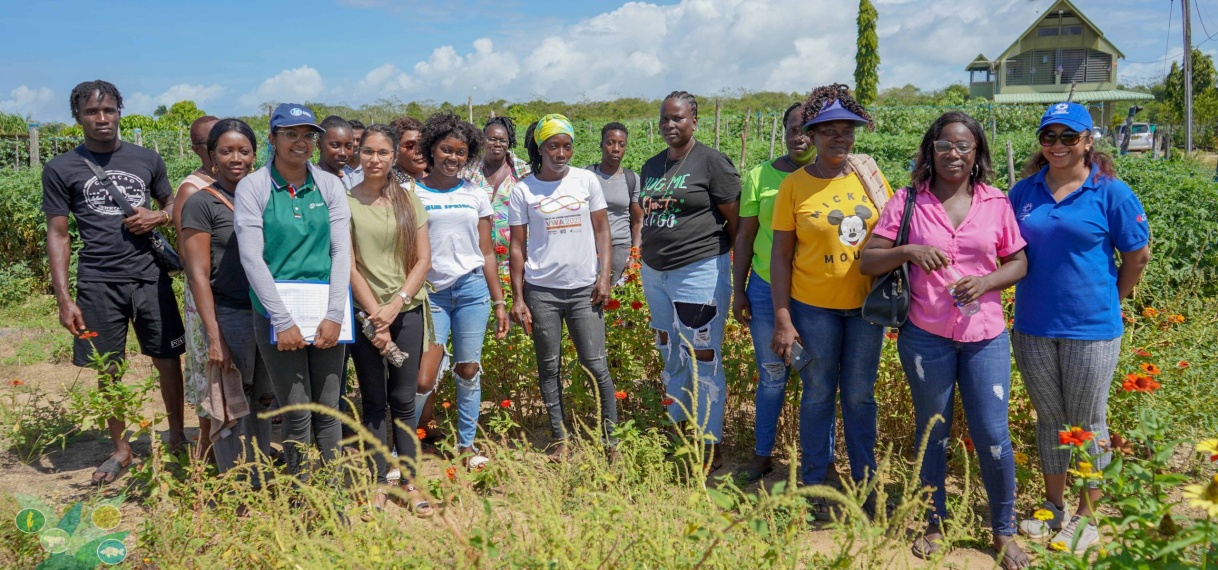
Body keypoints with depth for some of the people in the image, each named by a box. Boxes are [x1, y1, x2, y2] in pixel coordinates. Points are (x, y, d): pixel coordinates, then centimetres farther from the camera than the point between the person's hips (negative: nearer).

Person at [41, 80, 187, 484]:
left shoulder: (147, 159, 6)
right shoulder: (61, 170, 1)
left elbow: (172, 203, 20)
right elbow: (58, 235, 2)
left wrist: (159, 217, -5)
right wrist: (64, 299, -5)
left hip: (150, 276, 1)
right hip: (98, 284, -1)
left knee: (168, 359, 5)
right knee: (108, 370, 6)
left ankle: (177, 436, 22)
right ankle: (120, 449, 22)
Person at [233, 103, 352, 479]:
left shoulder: (329, 185, 6)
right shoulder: (252, 188, -2)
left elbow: (341, 251, 2)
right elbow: (251, 258, -8)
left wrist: (335, 315, -6)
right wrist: (283, 321, -13)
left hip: (325, 313, 3)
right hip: (276, 315, -2)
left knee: (328, 407, 7)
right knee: (297, 413, 1)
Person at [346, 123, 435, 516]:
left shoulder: (408, 200, 6)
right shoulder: (345, 201, -1)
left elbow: (424, 259, 3)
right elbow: (348, 266, -4)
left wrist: (396, 303, -9)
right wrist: (375, 316, -9)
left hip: (407, 310, 2)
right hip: (365, 312, -1)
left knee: (403, 400, 5)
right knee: (374, 402, 6)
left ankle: (410, 481, 13)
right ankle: (379, 483, 15)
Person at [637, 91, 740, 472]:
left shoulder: (711, 162, -8)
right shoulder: (651, 167, 13)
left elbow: (737, 220, -8)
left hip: (699, 273, -7)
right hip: (654, 273, 7)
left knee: (705, 361, -2)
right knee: (671, 357, 17)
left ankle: (710, 449, 8)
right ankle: (675, 429, 32)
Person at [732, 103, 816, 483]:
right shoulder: (760, 176, 4)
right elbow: (745, 237, 7)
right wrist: (738, 290, 5)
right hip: (766, 289, 1)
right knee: (771, 375, 11)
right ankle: (762, 456, 27)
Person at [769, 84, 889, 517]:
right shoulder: (794, 185, -5)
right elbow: (780, 256, -5)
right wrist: (782, 321, -8)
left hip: (866, 305, 2)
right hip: (814, 307, -2)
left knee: (860, 397, 12)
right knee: (818, 396, 9)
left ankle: (865, 482, 28)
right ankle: (814, 485, 25)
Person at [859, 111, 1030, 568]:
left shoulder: (997, 203, 3)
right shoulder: (908, 201, -1)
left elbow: (1019, 263, 8)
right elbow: (867, 262, -3)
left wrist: (985, 282, -12)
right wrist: (908, 251, -22)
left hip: (985, 337, 1)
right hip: (925, 337, 0)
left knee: (992, 435, 2)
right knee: (932, 433, 12)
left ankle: (1004, 530, 24)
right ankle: (934, 525, 31)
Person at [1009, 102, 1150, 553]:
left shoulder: (1111, 192, -7)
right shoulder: (1025, 192, 3)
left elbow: (1138, 255, -1)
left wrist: (1108, 302, 4)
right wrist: (1036, 295, 9)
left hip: (1090, 329, -3)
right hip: (1033, 328, 4)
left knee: (1087, 424, 9)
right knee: (1049, 419, 16)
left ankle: (1086, 517, 24)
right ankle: (1053, 507, 31)